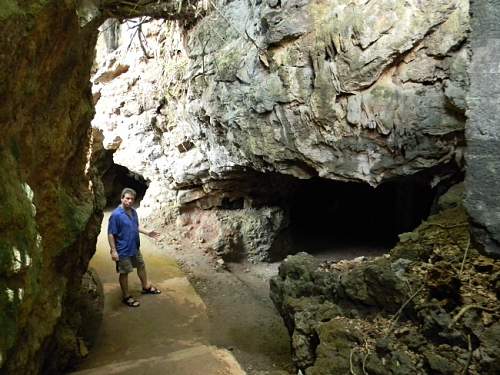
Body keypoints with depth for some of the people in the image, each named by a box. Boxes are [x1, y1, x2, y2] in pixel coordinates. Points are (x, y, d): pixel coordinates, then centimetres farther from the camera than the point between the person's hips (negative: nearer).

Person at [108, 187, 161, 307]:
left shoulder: (133, 212, 1)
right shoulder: (116, 214, -23)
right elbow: (110, 234, -20)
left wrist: (147, 232, 3)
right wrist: (113, 250, -21)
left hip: (135, 248, 8)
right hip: (123, 250, -8)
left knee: (141, 266, 22)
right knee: (124, 273, 8)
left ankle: (146, 287, 43)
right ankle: (126, 297, 23)